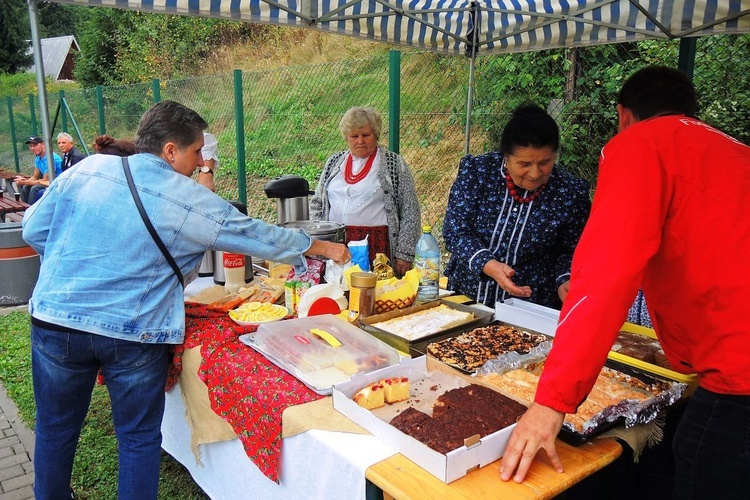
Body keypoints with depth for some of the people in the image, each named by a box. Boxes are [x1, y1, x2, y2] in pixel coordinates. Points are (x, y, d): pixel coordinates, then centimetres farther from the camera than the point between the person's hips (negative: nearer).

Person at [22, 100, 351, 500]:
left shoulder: (87, 170, 0)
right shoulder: (193, 202, -8)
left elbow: (33, 230, 6)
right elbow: (262, 237, 0)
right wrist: (323, 248, 12)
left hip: (55, 320, 4)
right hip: (134, 335, -3)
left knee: (55, 429, 22)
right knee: (139, 437, 15)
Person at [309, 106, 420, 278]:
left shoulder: (393, 163, 2)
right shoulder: (334, 162, 14)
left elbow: (410, 212, 0)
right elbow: (317, 203, 19)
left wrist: (404, 255, -6)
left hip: (377, 245, -3)